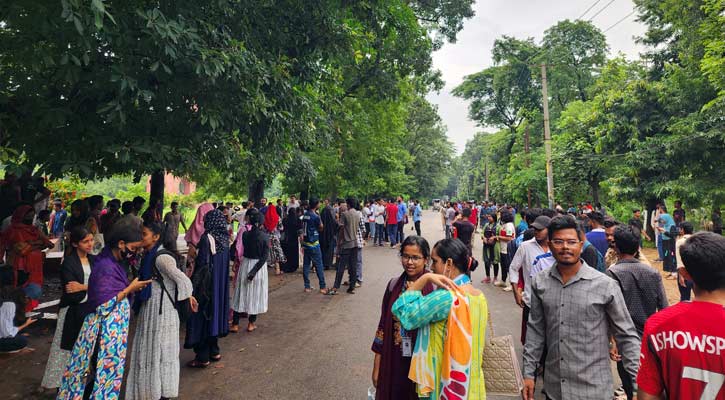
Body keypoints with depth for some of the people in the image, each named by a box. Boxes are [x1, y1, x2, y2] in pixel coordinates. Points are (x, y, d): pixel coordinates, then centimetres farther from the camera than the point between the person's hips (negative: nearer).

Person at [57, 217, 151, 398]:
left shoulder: (114, 262, 4)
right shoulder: (105, 267, -23)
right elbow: (103, 305, -24)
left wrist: (131, 287, 4)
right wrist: (130, 289, -20)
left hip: (113, 326, 9)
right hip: (107, 329, -9)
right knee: (106, 369, 6)